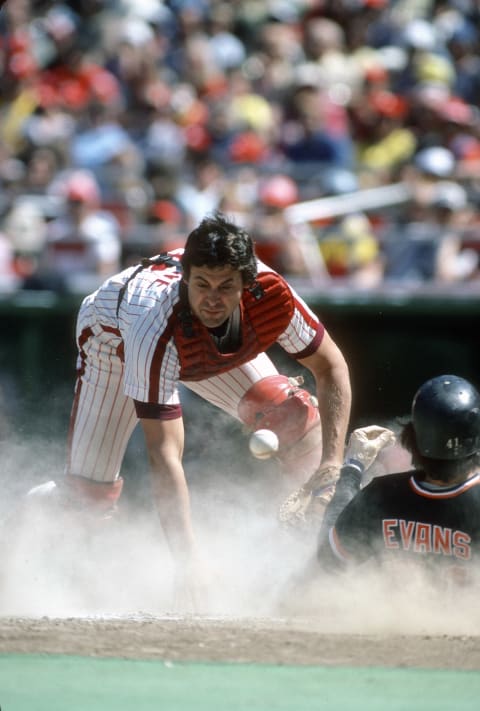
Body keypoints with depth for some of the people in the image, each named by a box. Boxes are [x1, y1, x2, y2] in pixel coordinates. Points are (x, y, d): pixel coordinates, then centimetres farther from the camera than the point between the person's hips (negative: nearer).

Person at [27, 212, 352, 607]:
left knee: (295, 417, -19)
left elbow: (331, 367, -20)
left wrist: (332, 464, -32)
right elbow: (163, 454, -48)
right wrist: (187, 559, -54)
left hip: (213, 345, 3)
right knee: (91, 493, -9)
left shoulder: (271, 296, -38)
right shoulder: (157, 330, -47)